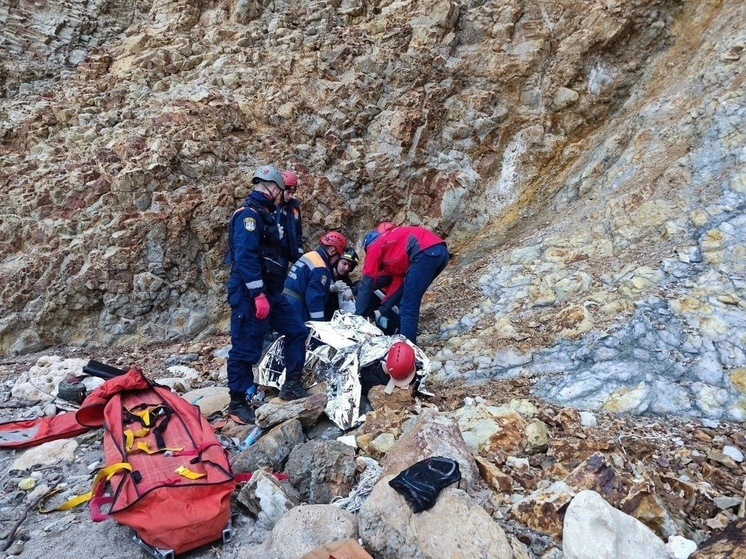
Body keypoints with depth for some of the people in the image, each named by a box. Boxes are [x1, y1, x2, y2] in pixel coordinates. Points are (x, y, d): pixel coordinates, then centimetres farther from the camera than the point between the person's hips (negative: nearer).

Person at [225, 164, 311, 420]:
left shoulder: (264, 214, 17)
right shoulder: (248, 214, -14)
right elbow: (245, 256, -24)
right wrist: (258, 295, -26)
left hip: (269, 291, 10)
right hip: (250, 293, -10)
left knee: (297, 331, 11)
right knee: (245, 348, -2)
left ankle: (291, 386, 19)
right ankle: (237, 402, 11)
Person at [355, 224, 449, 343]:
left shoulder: (375, 246, 15)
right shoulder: (395, 249, 35)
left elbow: (367, 283, 14)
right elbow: (398, 282, 27)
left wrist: (357, 314, 20)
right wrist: (382, 310, 27)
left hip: (426, 252, -9)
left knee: (408, 307, -2)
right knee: (411, 302, 21)